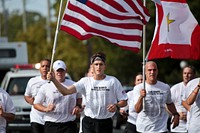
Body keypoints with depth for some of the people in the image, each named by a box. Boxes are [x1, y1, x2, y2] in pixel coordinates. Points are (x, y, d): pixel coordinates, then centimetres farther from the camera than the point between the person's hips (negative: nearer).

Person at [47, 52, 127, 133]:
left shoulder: (113, 81, -1)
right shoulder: (85, 81, 1)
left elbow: (124, 101, 4)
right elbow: (66, 91, -10)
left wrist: (116, 105, -19)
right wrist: (53, 79, -25)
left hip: (106, 123, 0)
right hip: (89, 123, 1)